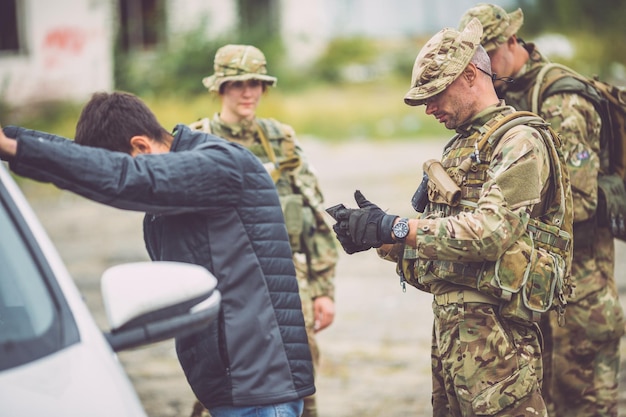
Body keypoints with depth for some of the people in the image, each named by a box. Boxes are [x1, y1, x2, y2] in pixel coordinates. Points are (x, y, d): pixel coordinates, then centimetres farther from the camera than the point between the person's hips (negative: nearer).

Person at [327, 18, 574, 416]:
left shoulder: (520, 141, -9)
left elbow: (492, 232, -22)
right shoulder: (462, 145, 20)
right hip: (449, 323, 9)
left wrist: (393, 228, -20)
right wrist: (375, 235, 2)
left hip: (493, 328, -9)